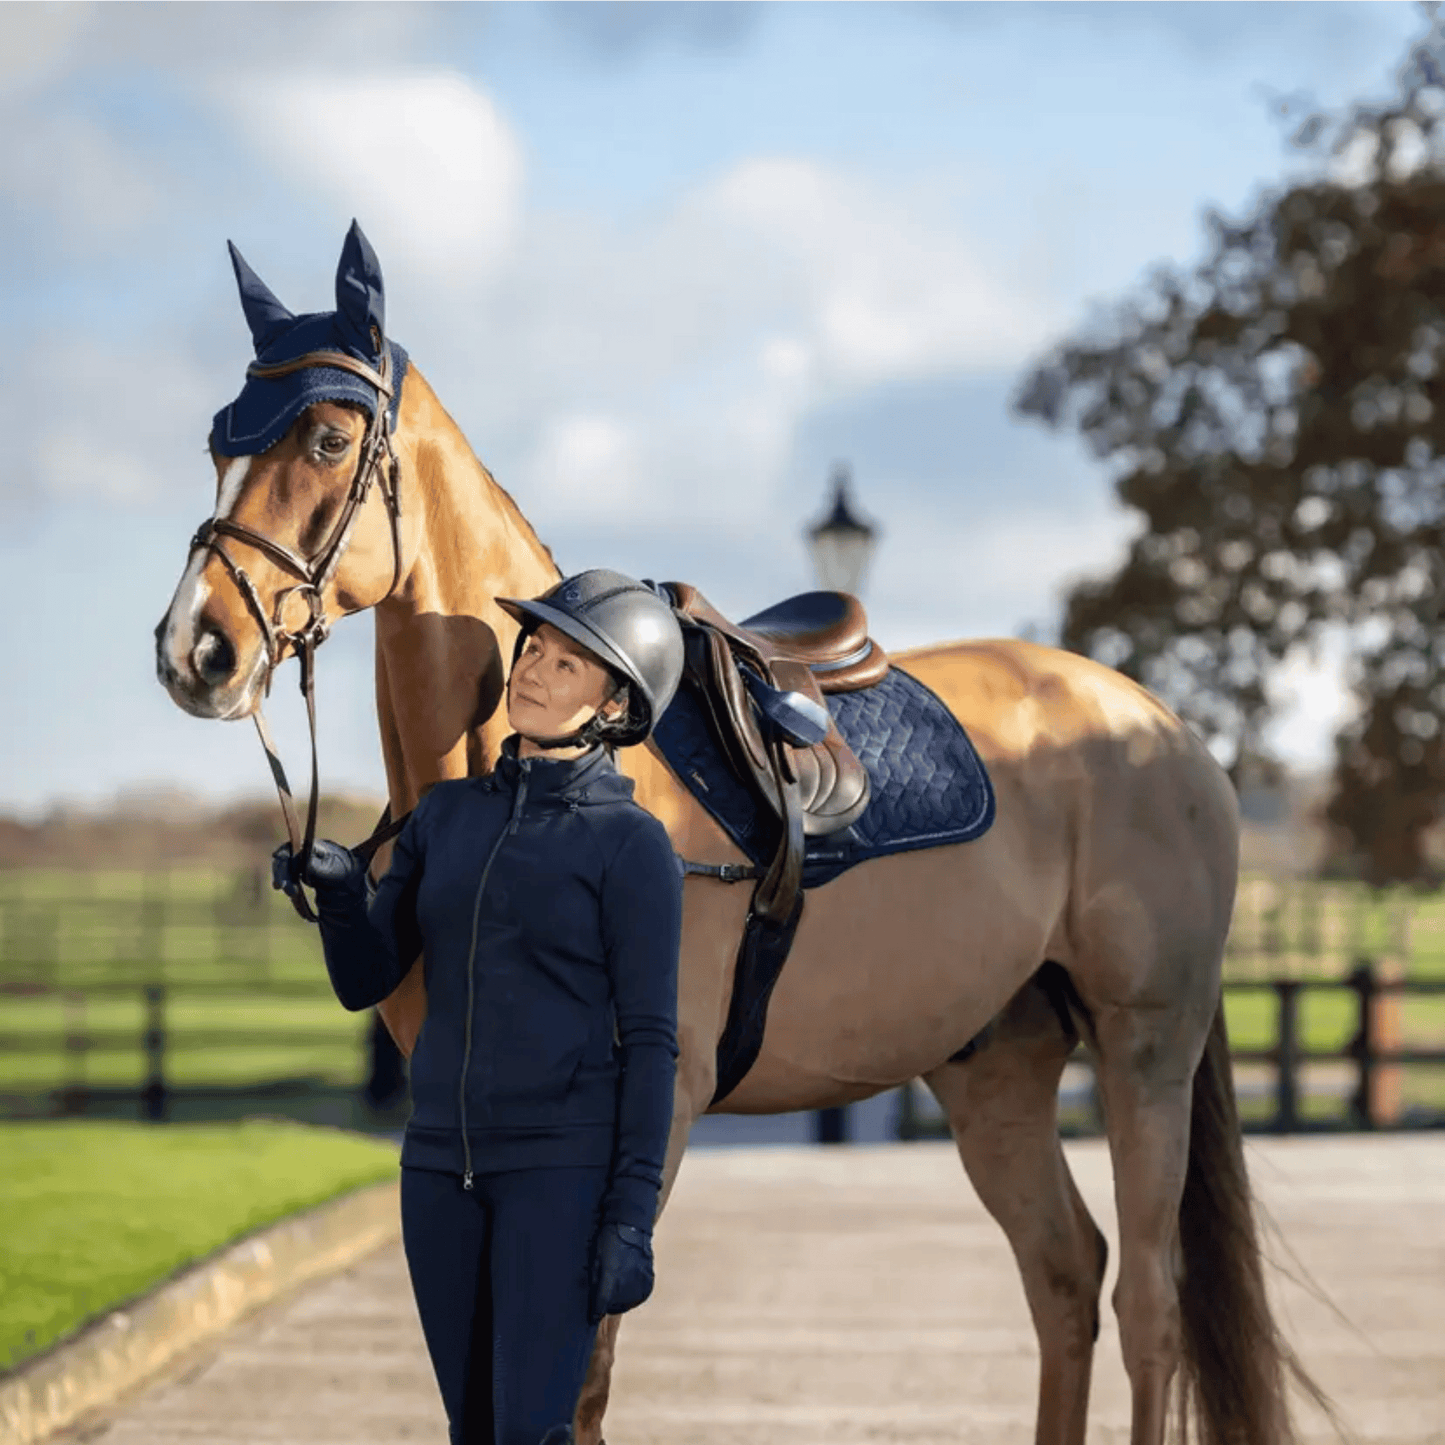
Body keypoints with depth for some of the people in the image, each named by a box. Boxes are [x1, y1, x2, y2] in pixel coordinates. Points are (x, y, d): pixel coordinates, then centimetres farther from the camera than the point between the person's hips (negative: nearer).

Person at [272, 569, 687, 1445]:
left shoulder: (631, 844, -6)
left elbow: (650, 1039, -8)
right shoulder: (449, 816, 10)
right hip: (444, 1161, 6)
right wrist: (340, 891, -13)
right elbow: (366, 980, 9)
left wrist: (633, 1216, -15)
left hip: (564, 1165, -6)